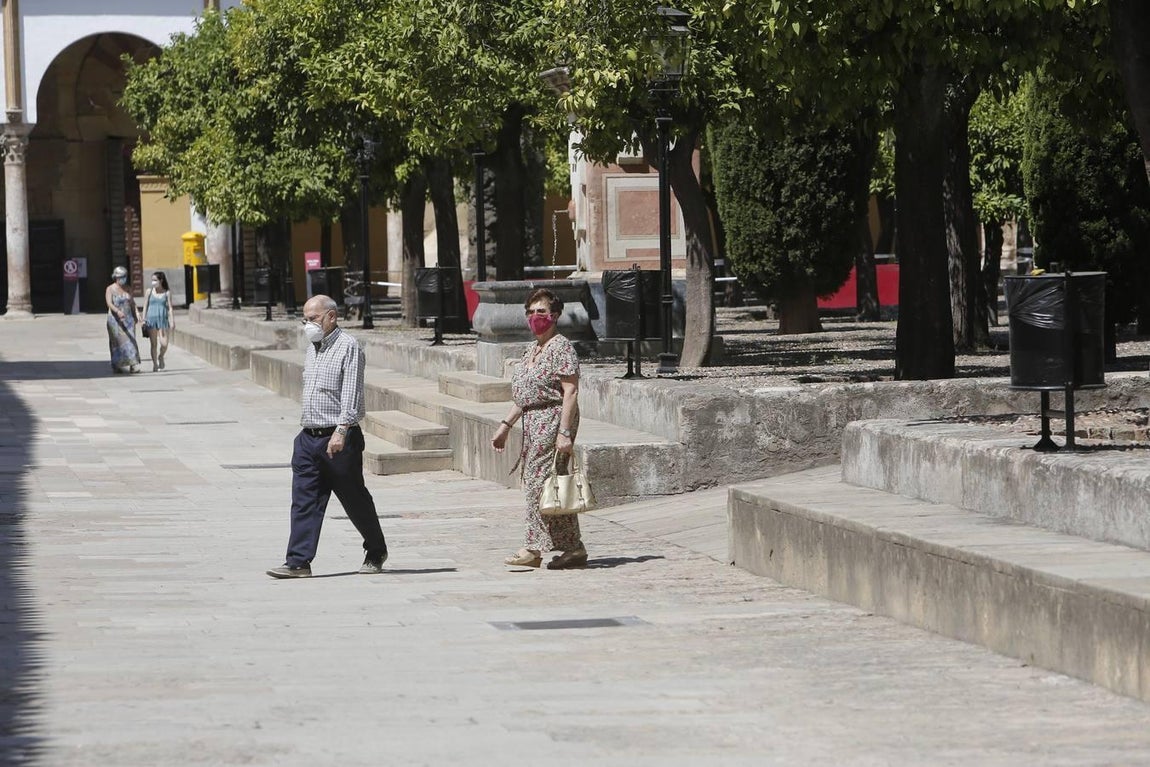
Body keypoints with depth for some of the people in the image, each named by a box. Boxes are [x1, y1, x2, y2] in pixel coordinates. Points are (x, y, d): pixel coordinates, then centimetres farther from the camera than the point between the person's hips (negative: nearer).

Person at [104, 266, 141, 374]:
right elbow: (109, 303, -18)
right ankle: (117, 366, 7)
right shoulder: (110, 289, -4)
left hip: (128, 319, 4)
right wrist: (118, 311, -35)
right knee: (118, 342, -2)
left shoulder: (127, 289, 11)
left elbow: (132, 303, 15)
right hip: (116, 320, -4)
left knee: (130, 340, -6)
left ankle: (133, 365, -10)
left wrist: (137, 313, -1)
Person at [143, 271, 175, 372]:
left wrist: (172, 321, -5)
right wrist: (143, 319, 3)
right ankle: (155, 364, 11)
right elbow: (145, 306, 8)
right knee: (154, 344, 1)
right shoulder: (149, 291, 5)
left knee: (164, 344, -8)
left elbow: (170, 308, 2)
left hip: (163, 319, -1)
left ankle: (161, 357, 22)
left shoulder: (167, 293, 3)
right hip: (151, 319, 1)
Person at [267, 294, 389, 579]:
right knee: (303, 500, -2)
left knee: (355, 500, 6)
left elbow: (351, 393, -18)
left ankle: (376, 552, 24)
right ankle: (298, 562, -5)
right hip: (308, 437, 7)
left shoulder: (348, 347, -10)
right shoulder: (312, 349, 15)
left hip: (339, 439, -7)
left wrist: (341, 430, -27)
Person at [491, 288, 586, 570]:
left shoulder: (561, 348, -10)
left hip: (553, 420, -9)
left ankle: (534, 549, -6)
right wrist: (506, 425, 20)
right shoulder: (532, 350, 18)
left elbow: (570, 392, -16)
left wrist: (564, 432, -22)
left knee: (539, 482, -9)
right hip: (533, 422, 9)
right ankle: (573, 549, 10)